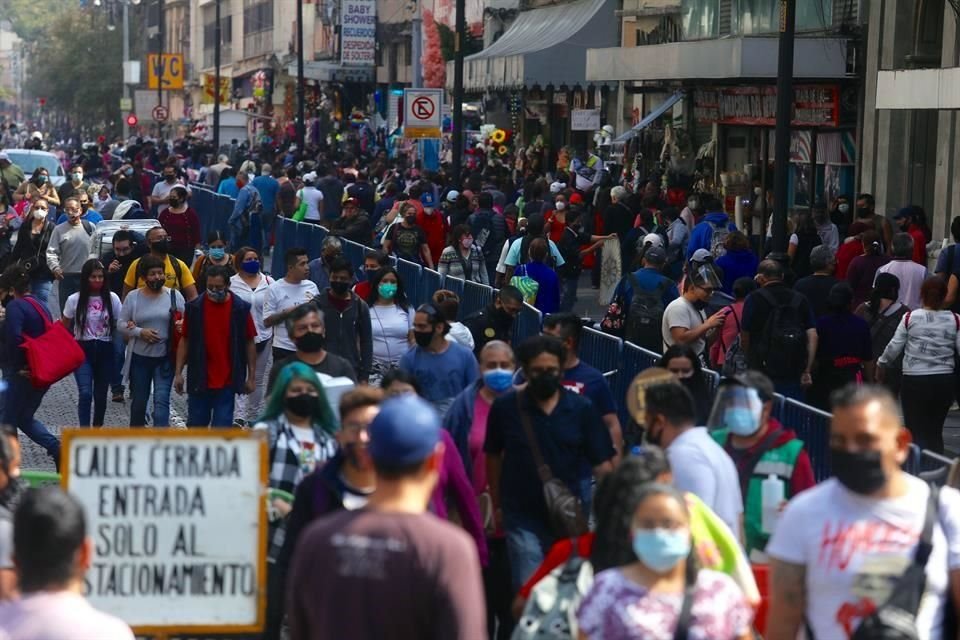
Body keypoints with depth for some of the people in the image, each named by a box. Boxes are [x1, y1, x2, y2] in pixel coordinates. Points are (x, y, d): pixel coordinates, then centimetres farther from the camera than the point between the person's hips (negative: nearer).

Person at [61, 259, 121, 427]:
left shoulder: (112, 298, -1)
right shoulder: (74, 300, -4)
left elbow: (119, 326, 3)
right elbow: (65, 328, 5)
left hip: (105, 351, 2)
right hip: (83, 350, -2)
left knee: (100, 394, 10)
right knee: (85, 393, -16)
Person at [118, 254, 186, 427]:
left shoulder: (174, 296, 0)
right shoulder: (133, 296, 1)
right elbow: (122, 325, 3)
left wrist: (181, 326, -17)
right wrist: (140, 332, -14)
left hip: (165, 358, -1)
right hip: (139, 357, 2)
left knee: (161, 399, -13)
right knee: (139, 400, 14)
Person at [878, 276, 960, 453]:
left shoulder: (910, 318, -4)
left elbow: (894, 347, 1)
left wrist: (880, 365, 17)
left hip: (914, 381, -2)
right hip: (944, 381, 2)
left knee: (917, 432, 4)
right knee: (935, 432, 15)